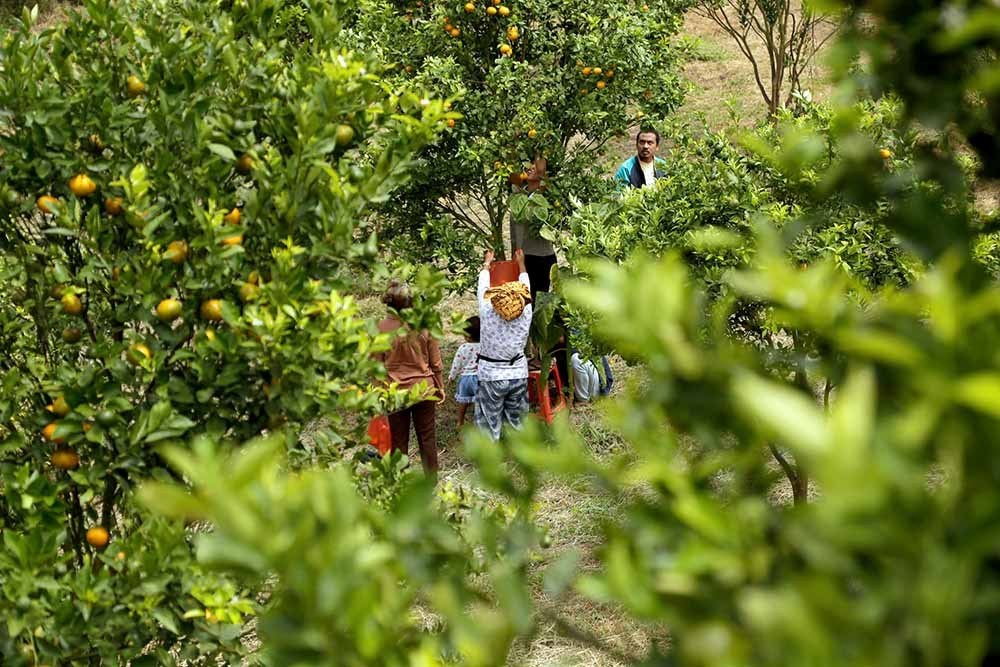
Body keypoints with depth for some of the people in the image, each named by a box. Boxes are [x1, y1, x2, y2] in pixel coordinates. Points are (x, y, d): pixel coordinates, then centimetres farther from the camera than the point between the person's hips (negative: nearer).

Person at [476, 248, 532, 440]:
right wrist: (521, 263, 24)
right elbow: (525, 288, 7)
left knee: (490, 425, 1)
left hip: (491, 377, -2)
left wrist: (487, 263, 20)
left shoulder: (487, 313, -16)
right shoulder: (525, 315, -10)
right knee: (516, 423, 11)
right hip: (518, 375, 2)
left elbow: (482, 289, 2)